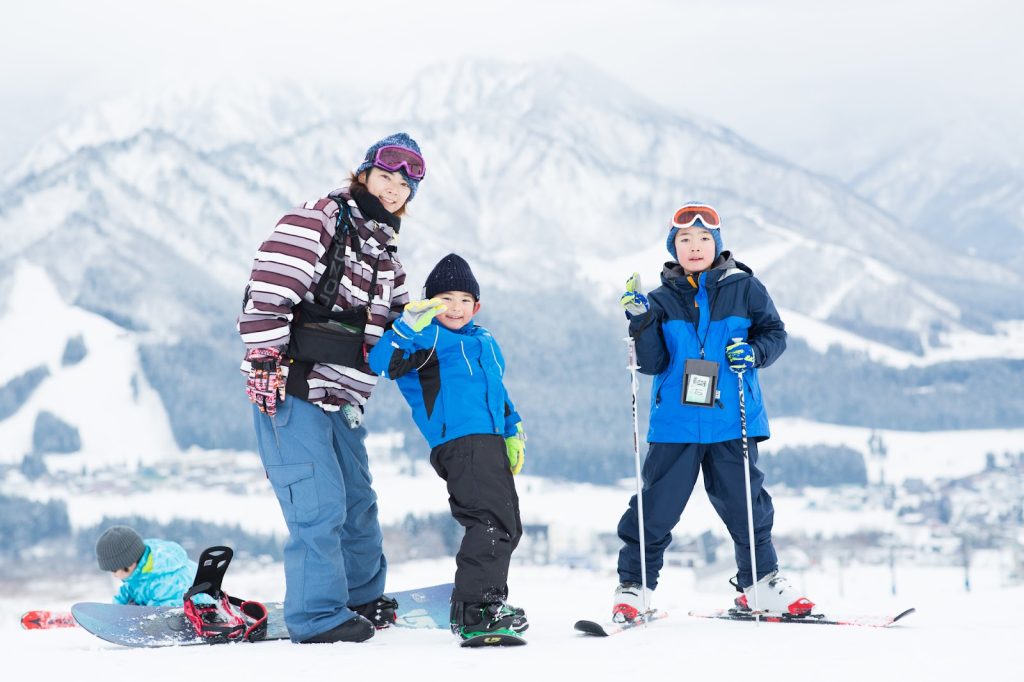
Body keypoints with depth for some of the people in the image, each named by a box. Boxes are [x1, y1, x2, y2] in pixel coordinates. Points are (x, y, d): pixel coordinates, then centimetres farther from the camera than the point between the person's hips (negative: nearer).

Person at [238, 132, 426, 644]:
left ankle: (363, 596, 37)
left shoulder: (386, 254, 19)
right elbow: (267, 288, -17)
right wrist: (265, 361, -22)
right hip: (289, 390, -9)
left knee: (357, 502, 19)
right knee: (320, 503, -12)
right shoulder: (319, 221, -8)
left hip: (342, 399, 9)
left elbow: (395, 321, 30)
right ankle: (319, 616, -3)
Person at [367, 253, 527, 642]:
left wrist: (514, 432, 29)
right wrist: (409, 327, -28)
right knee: (492, 521, -19)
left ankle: (487, 602, 25)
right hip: (460, 441, -9)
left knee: (507, 527, 15)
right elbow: (383, 364, -16)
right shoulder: (430, 337, 0)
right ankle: (475, 609, -21)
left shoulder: (486, 342, 24)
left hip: (490, 441, 9)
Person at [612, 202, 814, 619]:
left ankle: (759, 583, 22)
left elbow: (775, 333, 7)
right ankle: (633, 586, 10)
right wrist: (641, 321, -16)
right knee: (655, 508, 0)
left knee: (745, 503, 7)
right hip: (676, 423, 0)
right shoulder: (662, 300, 4)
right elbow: (651, 362, -2)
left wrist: (754, 352, -12)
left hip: (732, 421, 0)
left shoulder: (744, 288, 3)